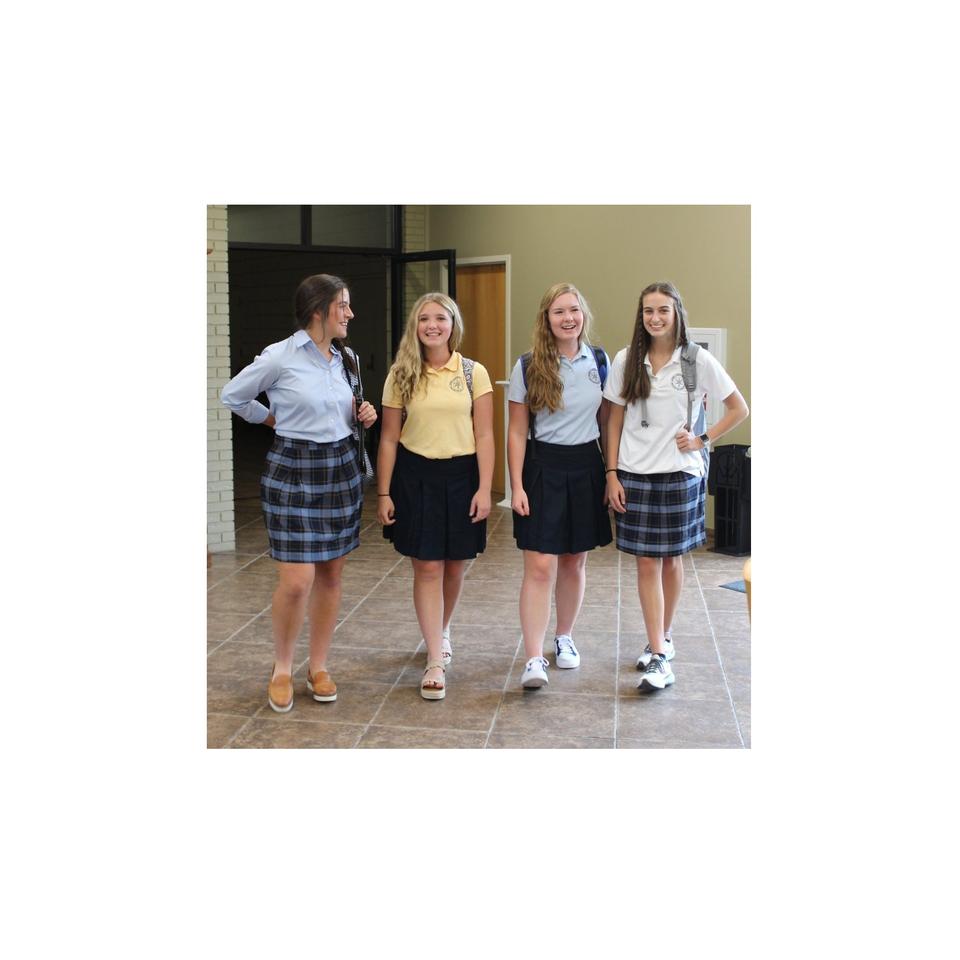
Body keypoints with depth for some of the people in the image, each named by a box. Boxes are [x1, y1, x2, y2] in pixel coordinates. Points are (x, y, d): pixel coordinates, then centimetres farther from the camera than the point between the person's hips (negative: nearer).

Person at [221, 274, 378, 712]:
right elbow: (232, 396, 1)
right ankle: (282, 668, 15)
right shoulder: (280, 357, -11)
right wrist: (275, 419, 7)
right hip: (293, 469, -6)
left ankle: (318, 667, 23)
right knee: (297, 581, -8)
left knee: (331, 574, 9)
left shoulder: (347, 358, 8)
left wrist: (362, 416, 1)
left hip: (341, 468, 6)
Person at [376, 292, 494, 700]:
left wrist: (484, 489, -8)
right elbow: (389, 438, 3)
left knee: (454, 566, 12)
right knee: (427, 568, -2)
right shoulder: (401, 375, 1)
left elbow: (484, 436, -2)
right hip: (415, 475, 0)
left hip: (461, 474, 1)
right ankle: (436, 662, 3)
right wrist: (384, 493, -1)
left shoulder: (473, 373, -1)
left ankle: (441, 632, 40)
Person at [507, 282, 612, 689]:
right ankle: (534, 659, -6)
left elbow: (607, 421, 10)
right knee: (540, 567, -8)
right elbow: (517, 431, -3)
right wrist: (517, 486, -8)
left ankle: (564, 638, 32)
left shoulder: (600, 361, 3)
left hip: (586, 467, 3)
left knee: (575, 562, 13)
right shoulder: (528, 366, -5)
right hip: (542, 468, -3)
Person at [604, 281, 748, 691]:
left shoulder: (698, 361, -4)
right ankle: (659, 655, 4)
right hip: (635, 474, 1)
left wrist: (703, 440, -5)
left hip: (680, 473, -1)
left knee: (671, 559, 10)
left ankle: (662, 639, 28)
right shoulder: (626, 360, 1)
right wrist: (612, 473, -1)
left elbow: (739, 409, 4)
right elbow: (615, 420, 5)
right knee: (647, 563, 0)